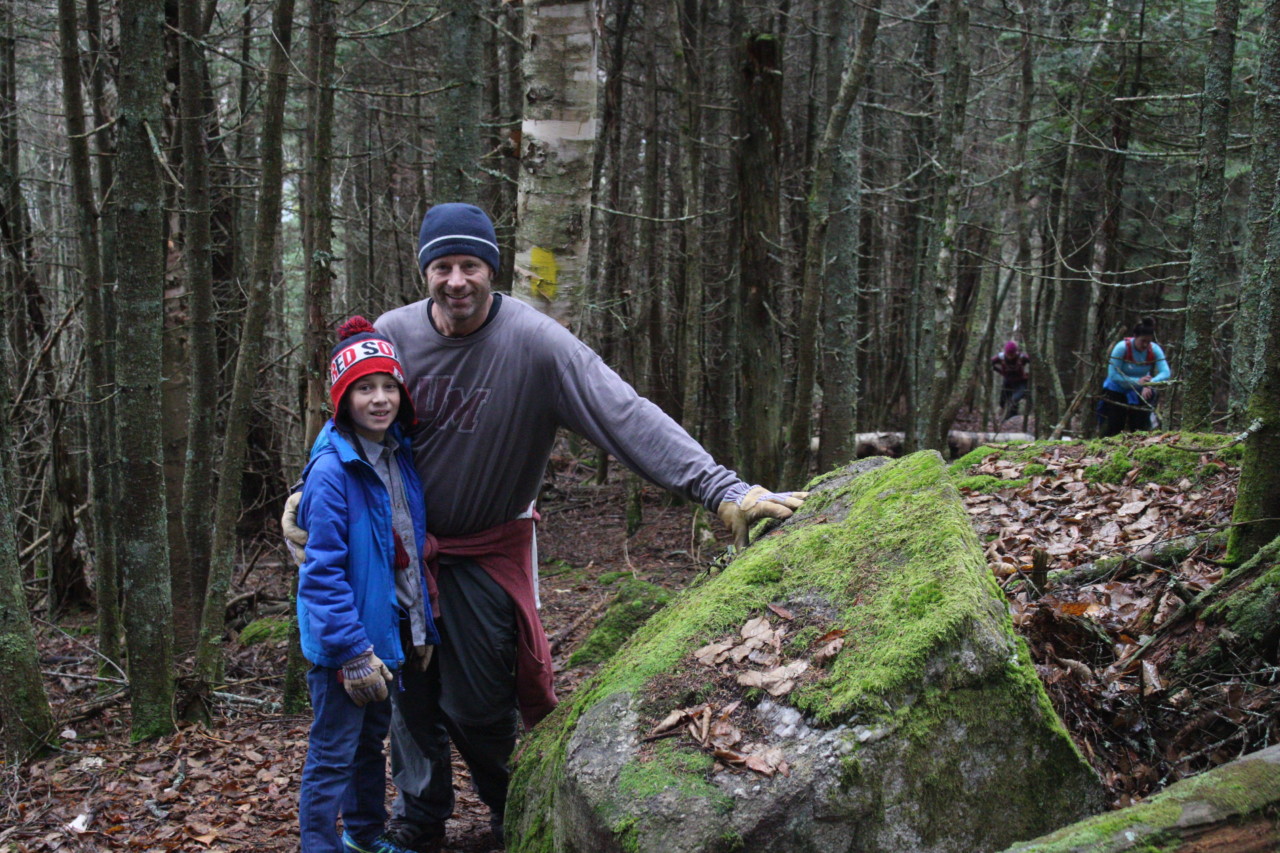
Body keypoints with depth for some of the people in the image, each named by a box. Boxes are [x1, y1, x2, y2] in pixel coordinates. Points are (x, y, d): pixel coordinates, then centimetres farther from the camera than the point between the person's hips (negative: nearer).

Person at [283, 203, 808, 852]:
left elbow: (625, 414, -33)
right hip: (403, 541, 3)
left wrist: (723, 488, -41)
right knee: (409, 688, 12)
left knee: (476, 705, 1)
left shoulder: (535, 342, -24)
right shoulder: (391, 336, -12)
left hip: (489, 550, -3)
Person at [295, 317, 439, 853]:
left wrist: (424, 629, 13)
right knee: (333, 754, 2)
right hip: (345, 638, -8)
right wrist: (352, 652, -22)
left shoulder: (401, 456, 4)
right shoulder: (332, 470, -20)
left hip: (389, 630, 8)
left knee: (372, 740, 23)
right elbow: (323, 570, -21)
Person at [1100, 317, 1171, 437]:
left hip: (1141, 392, 3)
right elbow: (1113, 375, -29)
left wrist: (1150, 383, -46)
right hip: (1117, 390, -3)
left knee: (1140, 428, 3)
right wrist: (1137, 381, -39)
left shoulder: (1154, 349, -17)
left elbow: (1165, 373, -26)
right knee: (1114, 428, -3)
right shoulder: (1122, 348, -26)